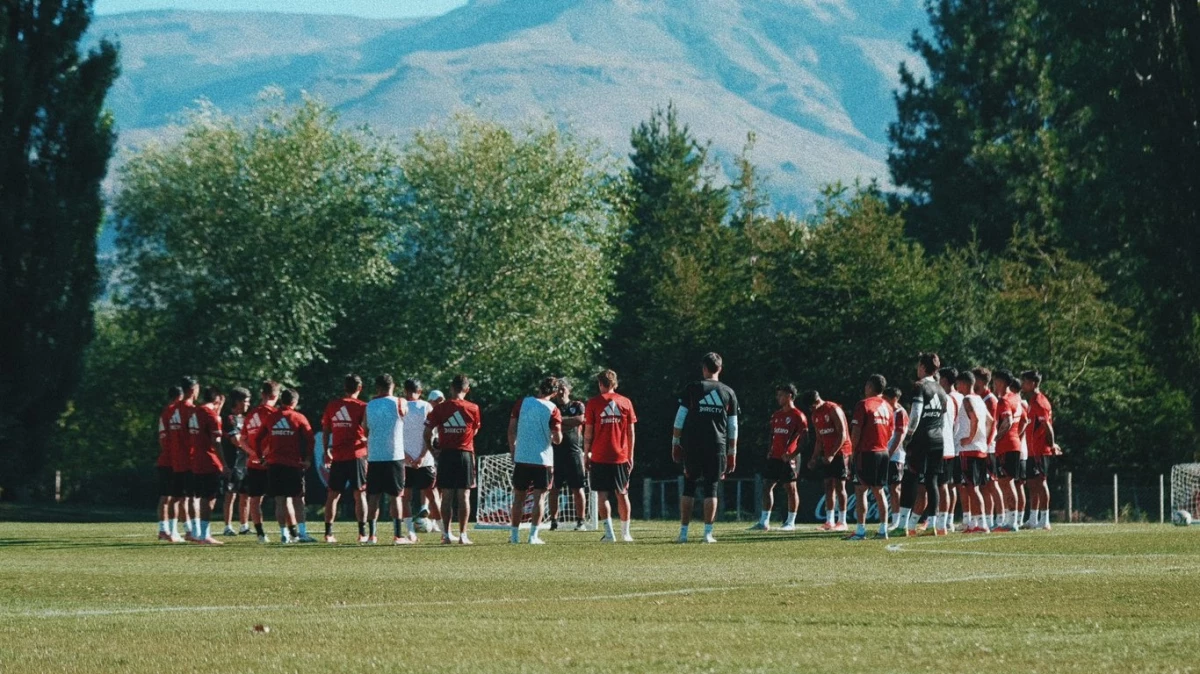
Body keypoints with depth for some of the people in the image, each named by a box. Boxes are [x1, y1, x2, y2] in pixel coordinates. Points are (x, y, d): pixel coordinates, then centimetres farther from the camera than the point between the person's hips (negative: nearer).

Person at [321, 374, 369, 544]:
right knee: (360, 494, 2)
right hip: (357, 455, -3)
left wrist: (326, 452, 18)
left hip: (338, 456, 3)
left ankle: (328, 532, 6)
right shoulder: (362, 407, -5)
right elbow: (368, 433, -6)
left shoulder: (332, 406, 5)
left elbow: (325, 431, 9)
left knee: (333, 494, 8)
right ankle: (362, 533, -2)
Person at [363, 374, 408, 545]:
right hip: (394, 456, -2)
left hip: (374, 457, 2)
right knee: (396, 496, 2)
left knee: (373, 496, 6)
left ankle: (372, 535, 4)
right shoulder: (398, 404, -2)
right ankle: (397, 535, -1)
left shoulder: (369, 406, 4)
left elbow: (364, 428, 11)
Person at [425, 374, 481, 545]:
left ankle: (446, 534, 3)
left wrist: (430, 448, 14)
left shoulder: (440, 408, -2)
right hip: (465, 453, 0)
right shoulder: (473, 408, -2)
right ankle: (463, 535, -1)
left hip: (446, 454, 0)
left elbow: (427, 431, -2)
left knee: (446, 496, 5)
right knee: (464, 496, 2)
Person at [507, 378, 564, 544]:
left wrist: (512, 450, 14)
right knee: (538, 497, 2)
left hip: (521, 457, 2)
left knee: (519, 497, 9)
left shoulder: (523, 403, 1)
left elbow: (511, 429, 3)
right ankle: (533, 536, -3)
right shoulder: (552, 409, -7)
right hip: (543, 459, -2)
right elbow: (557, 439, -10)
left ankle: (514, 535, 10)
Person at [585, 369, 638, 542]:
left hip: (599, 456, -2)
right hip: (621, 456, 2)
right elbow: (631, 433, 6)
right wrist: (630, 456, 13)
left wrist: (586, 454, 6)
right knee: (622, 494, 11)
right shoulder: (625, 403, 5)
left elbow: (588, 433, -2)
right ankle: (625, 533, 13)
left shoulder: (593, 403, -1)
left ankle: (609, 532, -11)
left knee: (602, 495, -1)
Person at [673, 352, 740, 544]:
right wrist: (732, 453, 12)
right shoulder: (728, 393, 7)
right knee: (711, 489, 5)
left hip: (692, 445, -1)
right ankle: (708, 533, 0)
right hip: (717, 447, 1)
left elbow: (680, 419, -2)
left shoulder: (693, 389, 0)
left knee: (689, 487, 7)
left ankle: (683, 532, 4)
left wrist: (675, 443, 5)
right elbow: (733, 427, 8)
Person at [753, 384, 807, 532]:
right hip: (774, 458, 8)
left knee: (790, 488, -2)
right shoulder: (776, 415, 16)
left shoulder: (798, 416, -7)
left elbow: (804, 439, -10)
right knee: (767, 486, 4)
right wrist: (770, 450, 10)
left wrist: (792, 455, -16)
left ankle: (790, 522, 4)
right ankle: (764, 522, 7)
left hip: (787, 459, -8)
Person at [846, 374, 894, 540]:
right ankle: (883, 529, 8)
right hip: (883, 452, 6)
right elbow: (891, 432, 14)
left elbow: (856, 431, -12)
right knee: (879, 491, 11)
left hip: (866, 452, -6)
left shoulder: (864, 405, -9)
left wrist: (854, 449, -1)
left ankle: (861, 531, -11)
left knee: (861, 490, -5)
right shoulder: (887, 407, 10)